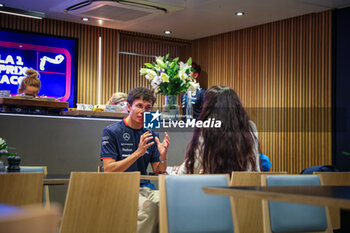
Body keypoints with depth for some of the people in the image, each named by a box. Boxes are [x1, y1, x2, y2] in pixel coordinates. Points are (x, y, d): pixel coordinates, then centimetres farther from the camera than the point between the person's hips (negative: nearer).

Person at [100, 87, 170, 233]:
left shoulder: (150, 135, 12)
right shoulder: (112, 131, -3)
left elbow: (159, 172, 11)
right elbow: (108, 170, -12)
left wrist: (163, 156, -11)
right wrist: (138, 153, -20)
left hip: (144, 187, 5)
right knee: (148, 206, -33)